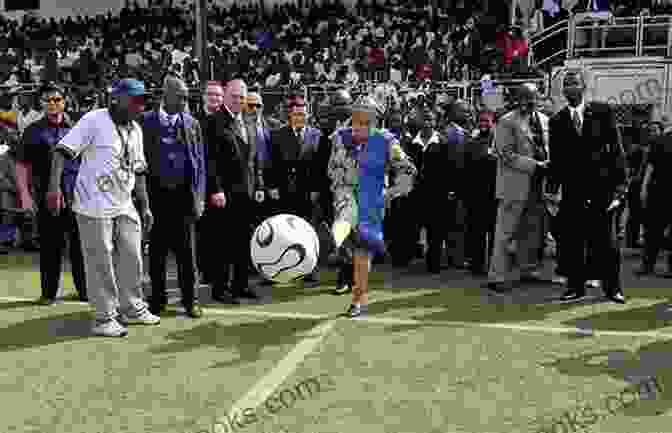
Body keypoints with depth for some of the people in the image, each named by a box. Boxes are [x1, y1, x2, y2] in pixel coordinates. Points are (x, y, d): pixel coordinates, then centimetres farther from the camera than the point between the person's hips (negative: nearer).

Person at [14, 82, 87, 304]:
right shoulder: (34, 131, 7)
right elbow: (22, 165, 6)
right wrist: (25, 195, -2)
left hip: (77, 196, 1)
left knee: (80, 244, 5)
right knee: (50, 246, 4)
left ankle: (85, 290, 16)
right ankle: (49, 292, 16)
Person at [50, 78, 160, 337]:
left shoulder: (135, 130, 12)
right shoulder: (94, 120, -10)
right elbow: (62, 150, -15)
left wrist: (145, 207, 17)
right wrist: (55, 186, -25)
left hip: (125, 206, 7)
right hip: (94, 206, -7)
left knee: (132, 258, 11)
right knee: (100, 263, 0)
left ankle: (132, 308, 27)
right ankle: (104, 318, 12)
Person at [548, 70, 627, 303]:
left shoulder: (603, 112, 2)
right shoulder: (557, 121, 7)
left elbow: (616, 149, 0)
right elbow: (555, 159, 7)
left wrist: (619, 183, -6)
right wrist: (552, 188, 1)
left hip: (601, 187, -1)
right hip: (572, 190, 2)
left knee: (606, 240, 5)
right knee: (572, 240, 4)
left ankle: (612, 287, 18)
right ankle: (576, 286, 15)